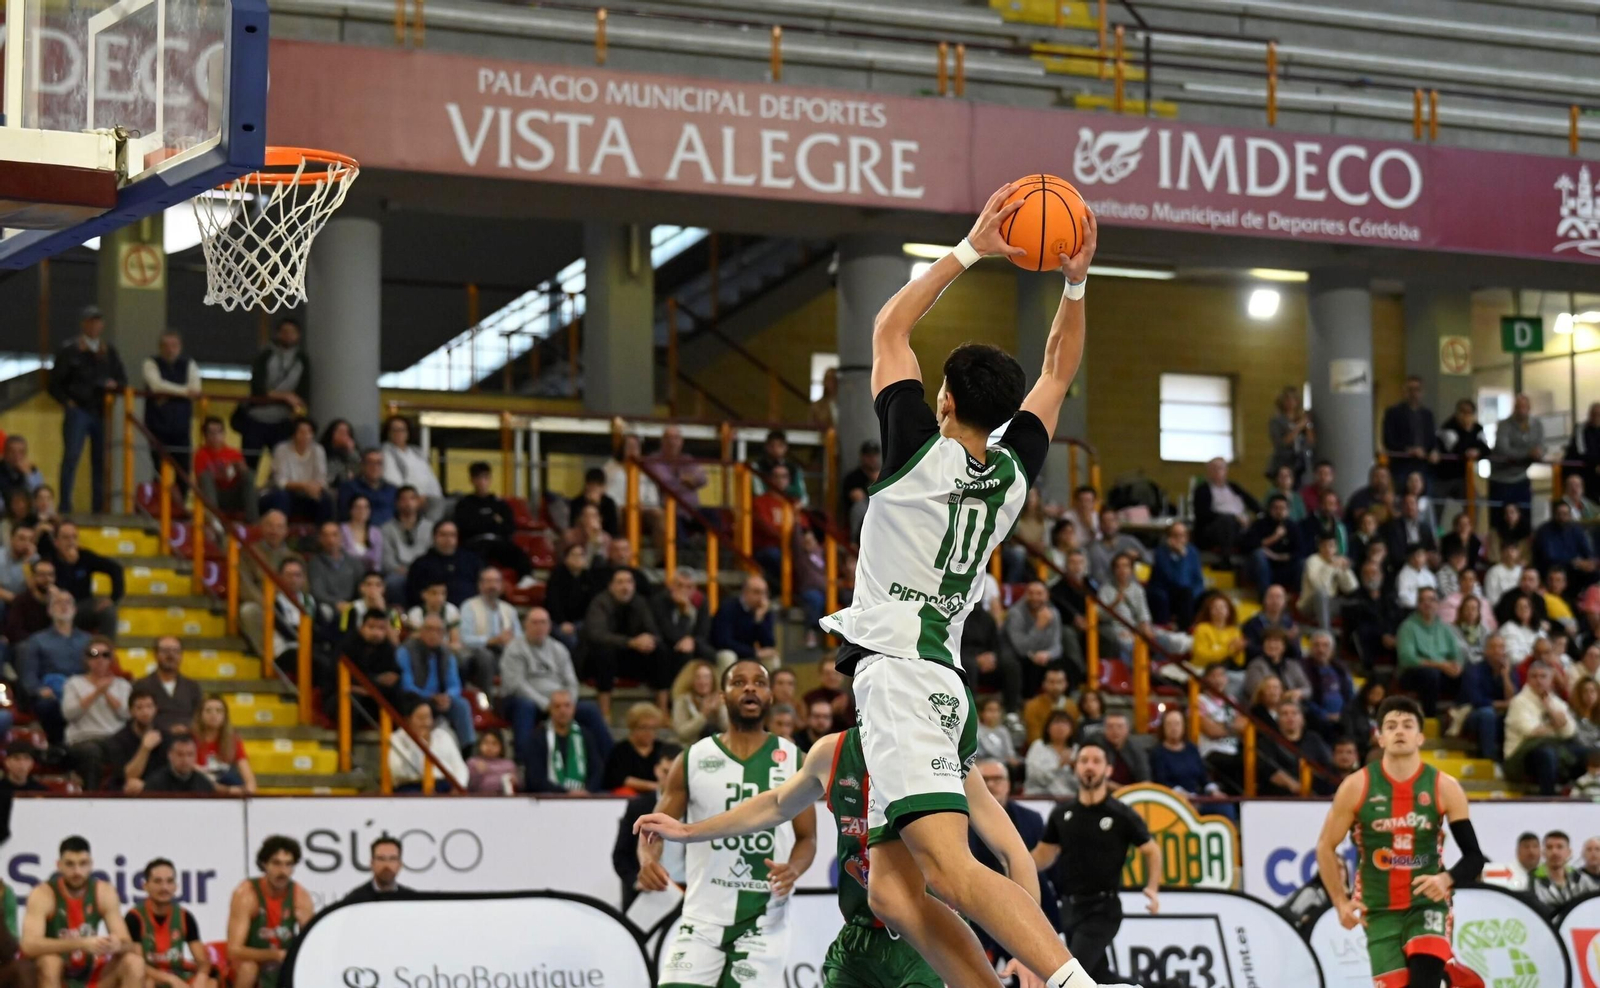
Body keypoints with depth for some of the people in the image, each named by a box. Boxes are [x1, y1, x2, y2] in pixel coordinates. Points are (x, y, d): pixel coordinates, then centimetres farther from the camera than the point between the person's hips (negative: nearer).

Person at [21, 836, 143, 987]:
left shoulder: (104, 892, -5)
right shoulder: (43, 894, -18)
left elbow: (126, 942, -8)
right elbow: (29, 945, -33)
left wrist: (118, 945, -35)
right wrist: (81, 943, -43)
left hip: (88, 972, 4)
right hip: (51, 975, -4)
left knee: (134, 963, -17)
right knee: (50, 962, -36)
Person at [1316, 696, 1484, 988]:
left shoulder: (1444, 788, -5)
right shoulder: (1357, 787, -5)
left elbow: (1473, 857, -4)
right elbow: (1326, 847, 5)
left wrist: (1447, 879, -24)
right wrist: (1341, 902, -2)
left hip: (1428, 903, -1)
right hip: (1379, 909, 1)